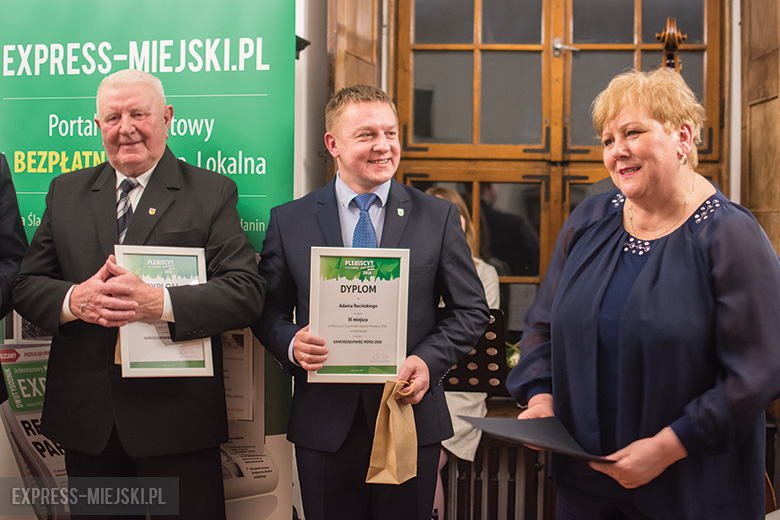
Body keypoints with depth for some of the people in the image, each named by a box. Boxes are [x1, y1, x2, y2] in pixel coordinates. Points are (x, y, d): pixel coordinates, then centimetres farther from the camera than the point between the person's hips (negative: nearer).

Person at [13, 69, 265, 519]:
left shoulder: (213, 193, -1)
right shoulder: (65, 192, 12)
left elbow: (247, 292, -11)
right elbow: (27, 285, 8)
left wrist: (160, 302, -24)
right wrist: (74, 300, -14)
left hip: (177, 419, -3)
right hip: (86, 421, 4)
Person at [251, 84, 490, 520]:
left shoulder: (438, 217, 2)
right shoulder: (289, 221, 3)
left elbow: (471, 309, 4)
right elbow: (269, 310, 7)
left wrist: (429, 360, -12)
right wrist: (291, 343, -14)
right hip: (325, 423, 0)